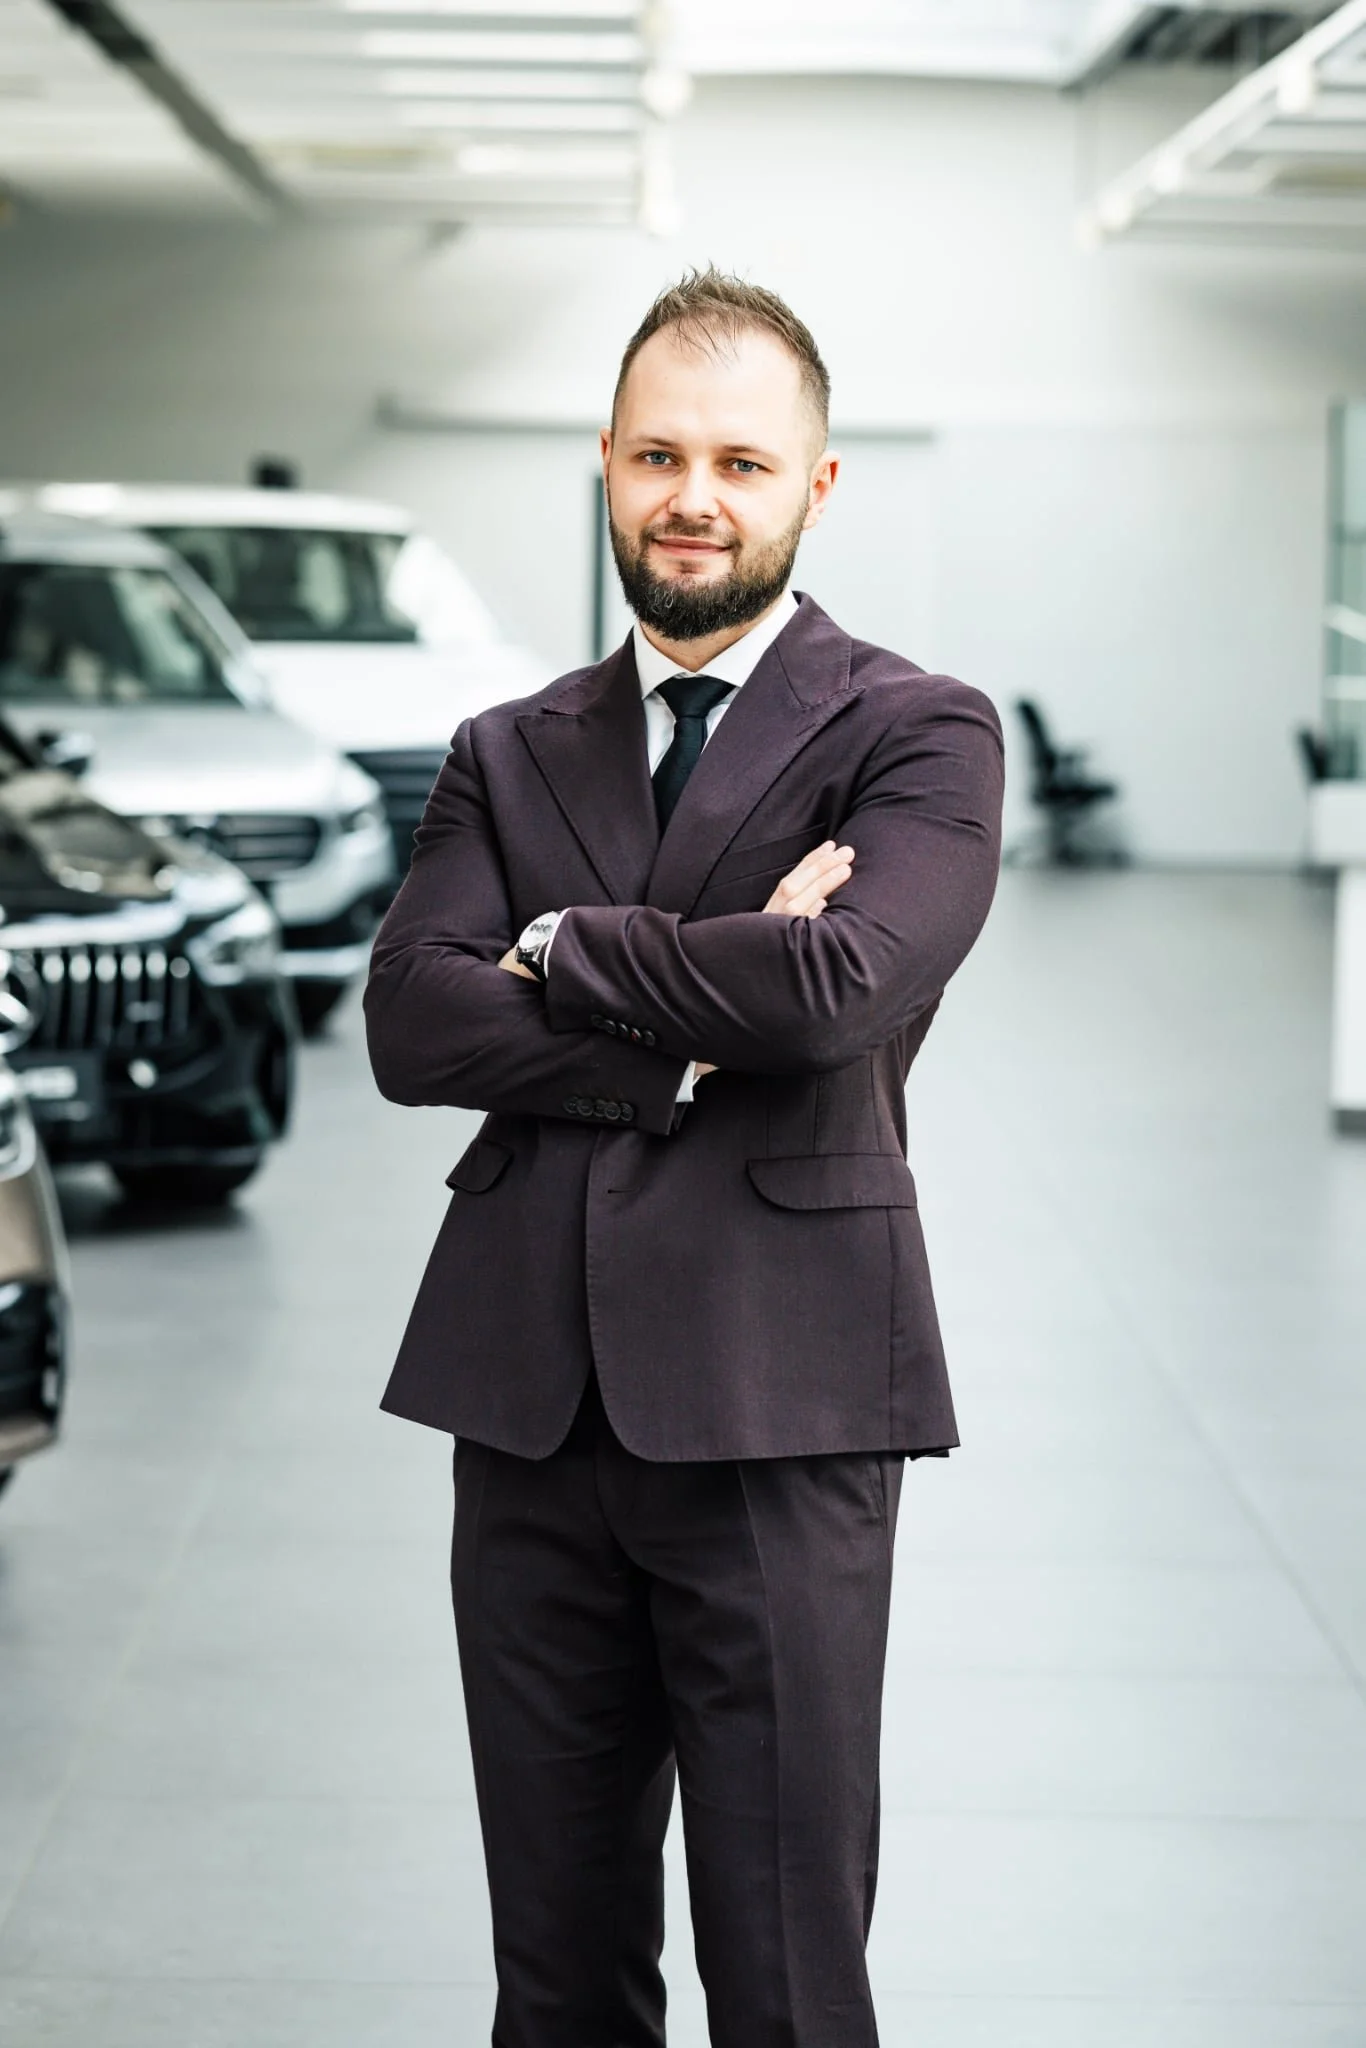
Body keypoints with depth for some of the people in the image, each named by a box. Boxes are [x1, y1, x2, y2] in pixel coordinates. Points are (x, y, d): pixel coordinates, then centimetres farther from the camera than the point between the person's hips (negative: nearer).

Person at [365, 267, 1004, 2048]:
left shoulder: (920, 736, 1)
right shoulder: (510, 754, 14)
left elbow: (842, 983, -18)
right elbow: (410, 1026, -1)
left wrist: (563, 947, -4)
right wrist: (691, 1034, -12)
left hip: (776, 1421, -4)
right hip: (530, 1415, 4)